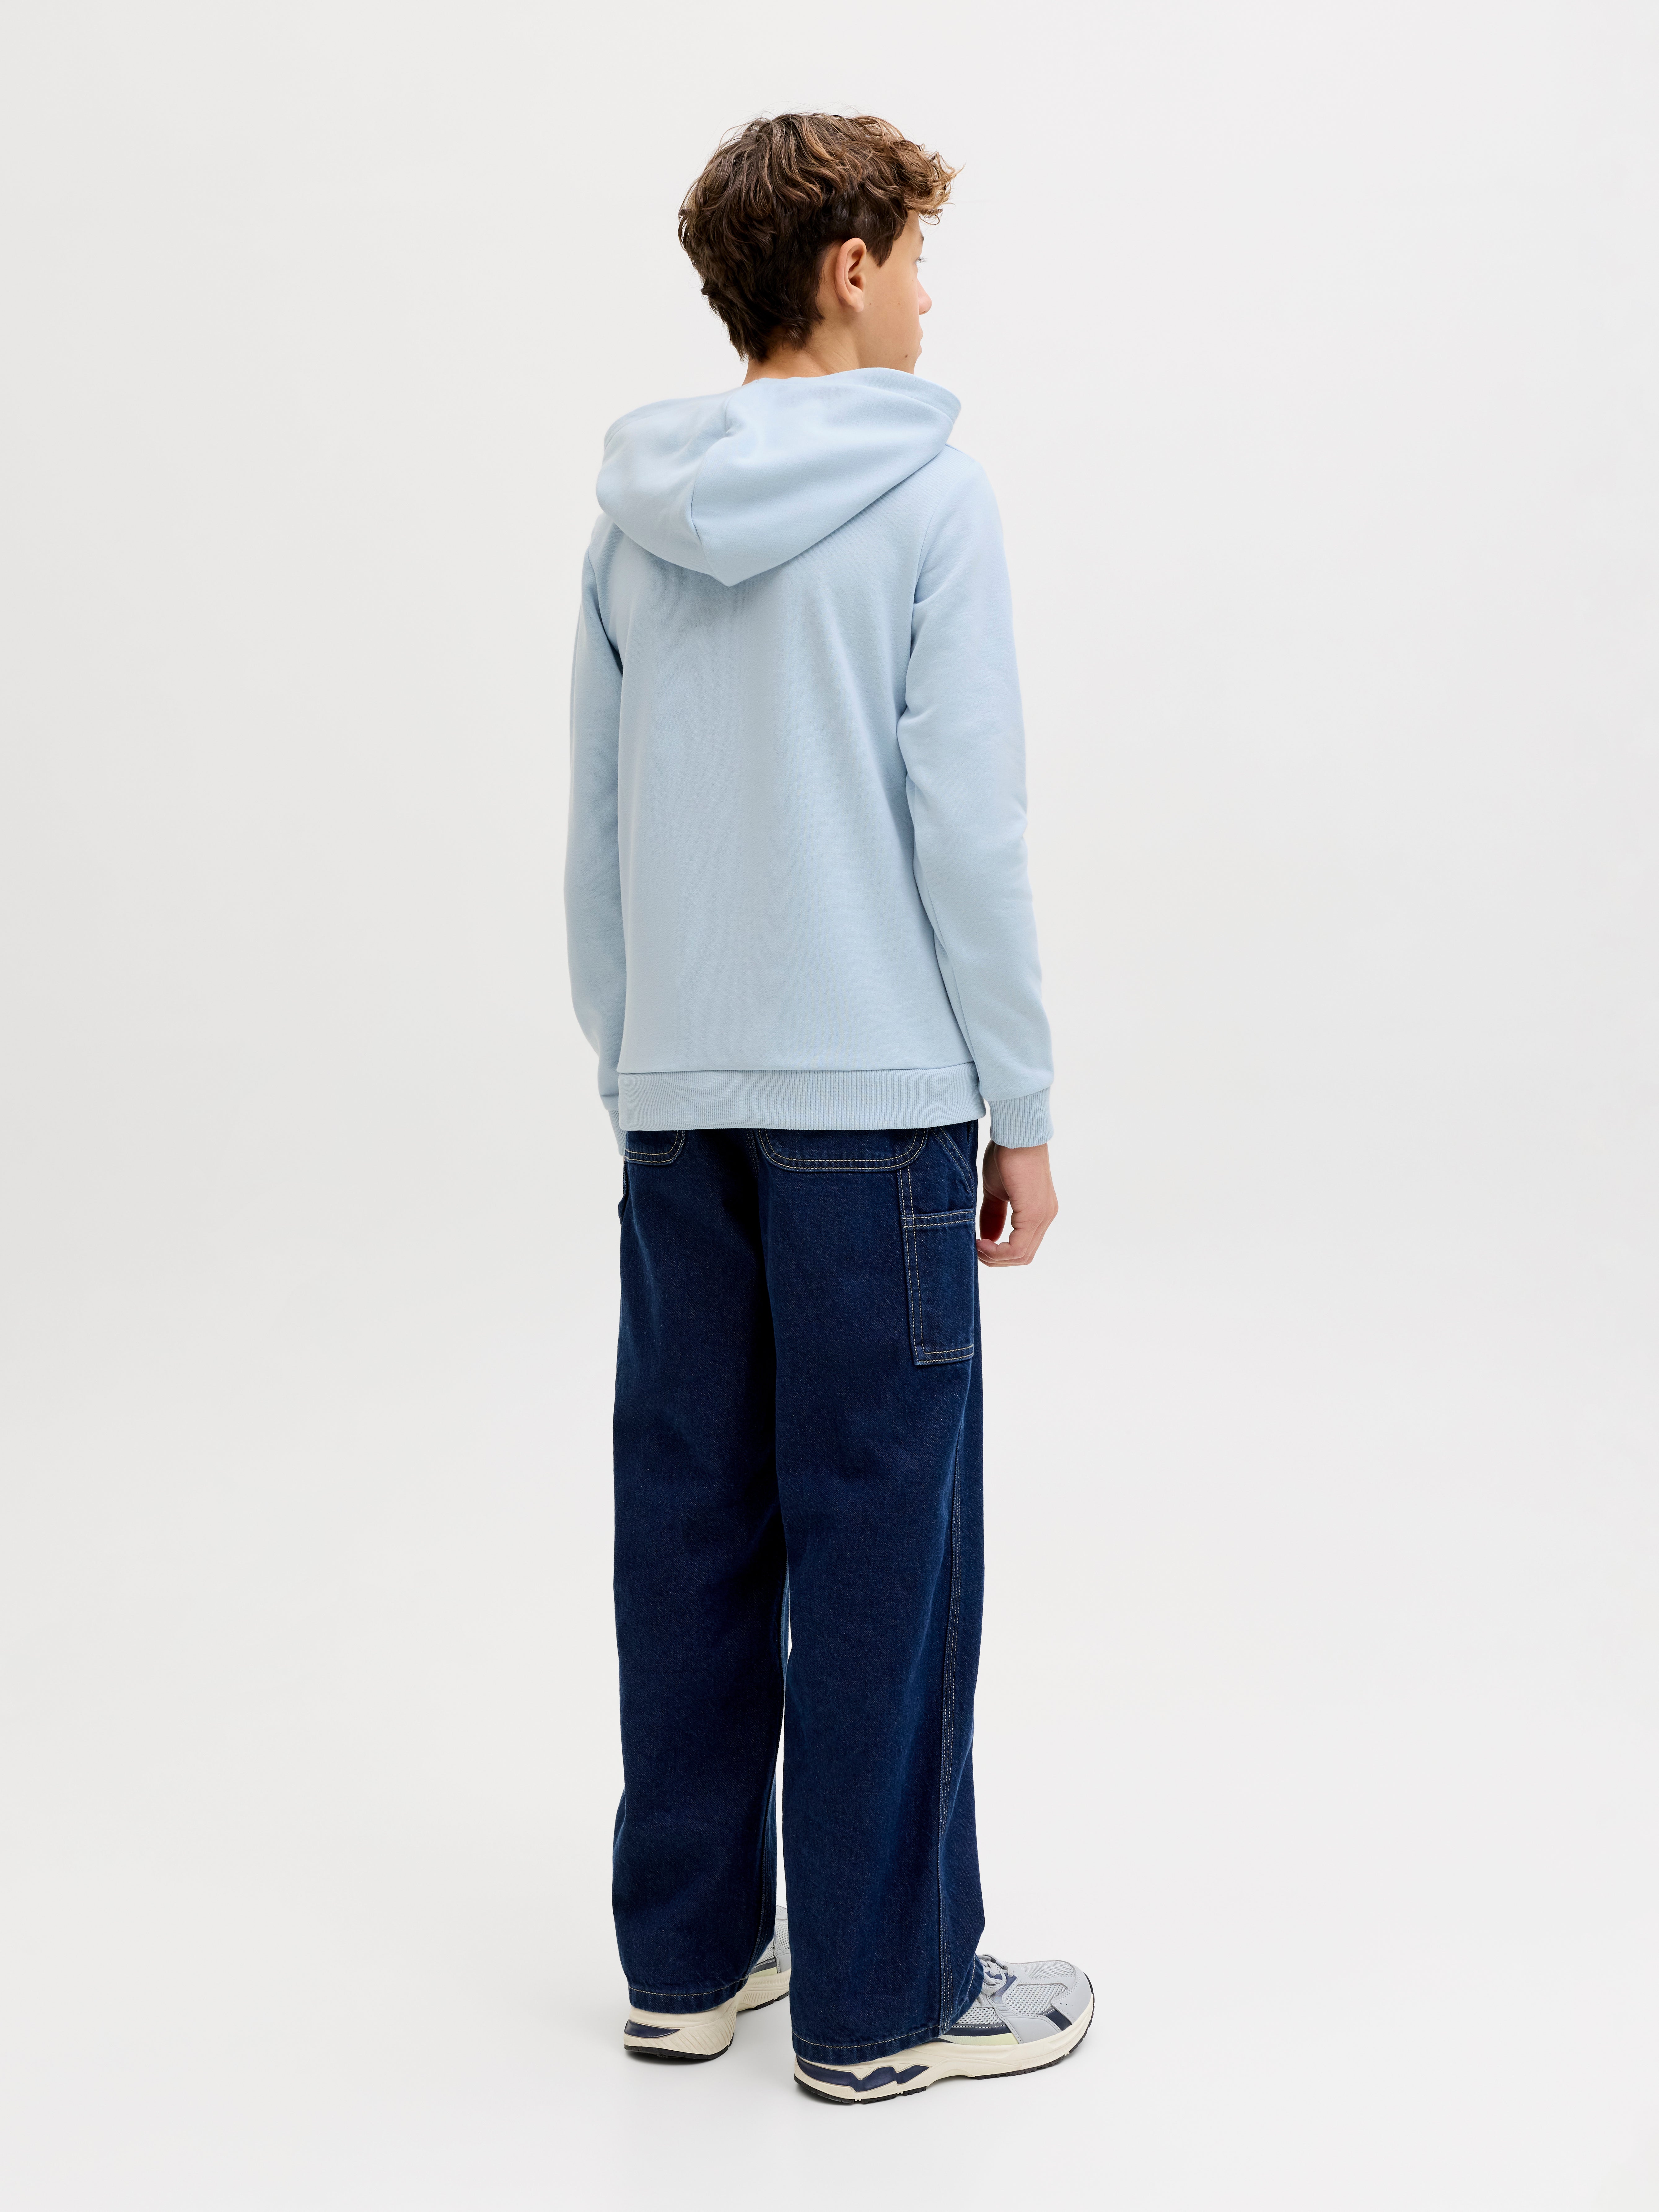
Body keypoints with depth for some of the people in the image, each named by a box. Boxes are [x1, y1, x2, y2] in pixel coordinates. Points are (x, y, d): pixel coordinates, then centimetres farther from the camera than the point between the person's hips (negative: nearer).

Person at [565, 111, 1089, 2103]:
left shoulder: (632, 521, 10)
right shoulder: (929, 499, -6)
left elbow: (596, 835, 13)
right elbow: (969, 830, -10)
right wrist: (1022, 1105, -3)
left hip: (681, 1109, 6)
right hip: (876, 1098, -5)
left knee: (694, 1527, 12)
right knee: (882, 1543, 2)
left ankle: (687, 1956, 24)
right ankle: (884, 2000, 13)